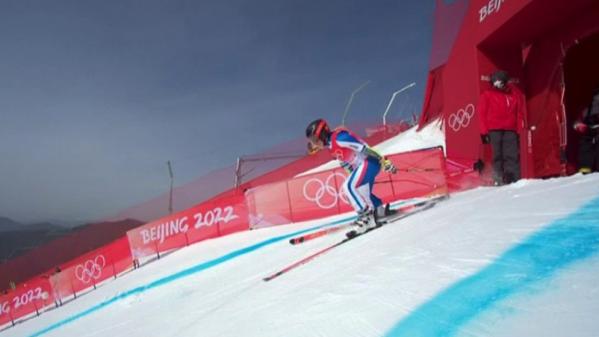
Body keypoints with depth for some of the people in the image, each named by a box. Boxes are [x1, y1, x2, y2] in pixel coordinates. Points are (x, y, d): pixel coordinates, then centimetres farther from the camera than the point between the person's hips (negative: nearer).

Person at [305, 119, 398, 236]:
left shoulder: (338, 137, -20)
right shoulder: (331, 146, 10)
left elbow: (363, 148, -23)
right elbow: (344, 161, 21)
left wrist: (383, 161, -22)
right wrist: (354, 177, 24)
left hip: (369, 161, -10)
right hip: (360, 165, 10)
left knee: (348, 187, -18)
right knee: (362, 193, 13)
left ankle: (367, 217, -15)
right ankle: (382, 210, 28)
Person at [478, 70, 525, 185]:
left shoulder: (515, 93, 14)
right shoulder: (487, 95, 8)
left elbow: (520, 112, 15)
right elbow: (482, 114, 5)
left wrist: (520, 128, 6)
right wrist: (484, 132, -3)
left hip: (511, 130, 2)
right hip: (494, 130, -2)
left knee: (512, 155, -6)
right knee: (498, 155, -4)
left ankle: (514, 179, -5)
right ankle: (498, 179, -3)